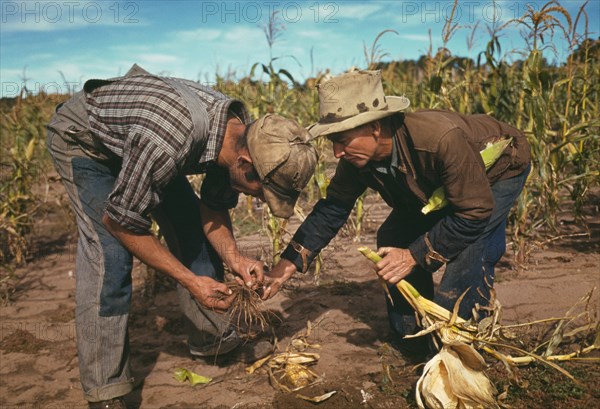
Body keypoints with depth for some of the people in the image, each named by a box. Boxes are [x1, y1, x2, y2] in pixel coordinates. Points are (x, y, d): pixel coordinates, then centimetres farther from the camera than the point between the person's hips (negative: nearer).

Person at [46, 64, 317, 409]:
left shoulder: (243, 134, -21)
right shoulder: (170, 139, -44)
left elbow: (214, 205, -6)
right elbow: (119, 221, -31)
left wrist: (233, 256, -22)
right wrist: (190, 280, -28)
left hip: (139, 136, 7)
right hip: (81, 137, -6)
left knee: (193, 231, 1)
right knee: (109, 254, -18)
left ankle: (212, 338, 19)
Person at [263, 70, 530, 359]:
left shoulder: (442, 139, -44)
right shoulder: (357, 158, -22)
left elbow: (474, 213, -34)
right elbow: (332, 208, -12)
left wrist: (415, 255, -31)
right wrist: (286, 266, -18)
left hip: (498, 171, -6)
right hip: (438, 186, 7)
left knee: (466, 254, -28)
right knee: (392, 240, -2)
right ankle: (411, 344, 15)